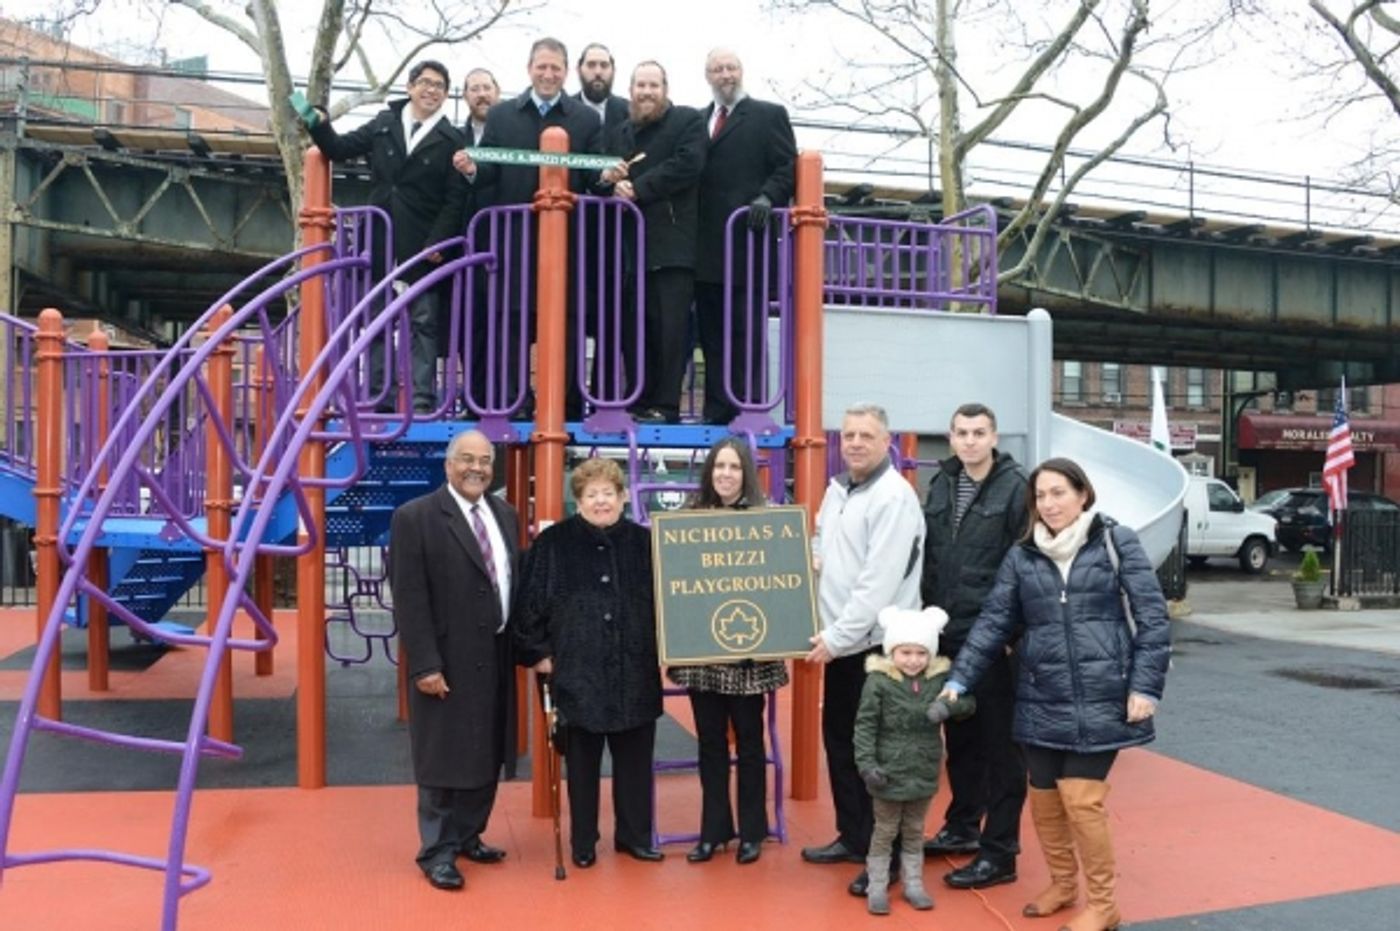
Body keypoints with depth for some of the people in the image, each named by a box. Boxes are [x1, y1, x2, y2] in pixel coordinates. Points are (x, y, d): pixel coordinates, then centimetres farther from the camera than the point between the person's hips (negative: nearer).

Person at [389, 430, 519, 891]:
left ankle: (468, 836, 31)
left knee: (486, 755, 15)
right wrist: (425, 665, -19)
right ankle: (437, 852, 18)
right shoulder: (415, 517, -10)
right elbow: (409, 600, -14)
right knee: (443, 760, 4)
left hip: (496, 658, 6)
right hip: (448, 660, -6)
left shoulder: (505, 514, 10)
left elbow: (516, 582, 12)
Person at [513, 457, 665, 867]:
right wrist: (537, 653, -4)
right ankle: (583, 841, 23)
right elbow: (530, 603, -1)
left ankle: (634, 835, 26)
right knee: (582, 762, 10)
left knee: (635, 759, 11)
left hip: (635, 672, 2)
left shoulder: (645, 541, 4)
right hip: (577, 672, -2)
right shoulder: (553, 543, -2)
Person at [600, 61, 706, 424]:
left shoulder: (688, 121, 6)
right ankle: (639, 403, 11)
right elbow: (600, 176, 24)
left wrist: (637, 188, -11)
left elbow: (686, 165, -10)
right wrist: (609, 179, -1)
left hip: (672, 245, -5)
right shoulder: (618, 132, 24)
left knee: (670, 328, -7)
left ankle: (666, 405, -3)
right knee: (633, 328, 5)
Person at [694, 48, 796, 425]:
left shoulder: (769, 115, 8)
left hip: (747, 241, -5)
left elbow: (787, 168, 0)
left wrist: (766, 198, -17)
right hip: (706, 248, 5)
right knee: (711, 333, 5)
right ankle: (717, 411, 10)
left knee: (748, 333, -4)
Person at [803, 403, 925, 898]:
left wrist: (837, 636, -19)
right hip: (840, 642, 9)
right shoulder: (837, 490, 12)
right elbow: (818, 552, 20)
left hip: (877, 644, -8)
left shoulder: (894, 497, -15)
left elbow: (878, 583, -21)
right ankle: (853, 837, 31)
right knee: (838, 739, 16)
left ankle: (884, 853, 13)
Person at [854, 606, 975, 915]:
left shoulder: (940, 678, -3)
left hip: (924, 773, 4)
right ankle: (877, 888, 21)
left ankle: (913, 885, 32)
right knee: (885, 831, 10)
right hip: (889, 773, -3)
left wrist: (949, 705, -24)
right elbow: (865, 725, -13)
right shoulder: (878, 681, -14)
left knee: (915, 832, 19)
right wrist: (867, 764, -18)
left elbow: (969, 702, -3)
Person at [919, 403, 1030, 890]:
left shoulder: (1015, 487, -9)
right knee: (959, 738, 18)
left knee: (999, 744, 3)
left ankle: (999, 852, 12)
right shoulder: (941, 484, 11)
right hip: (947, 634, 6)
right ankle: (962, 826, 34)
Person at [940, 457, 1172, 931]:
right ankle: (1062, 884, 35)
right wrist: (958, 680, 0)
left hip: (1100, 700, -4)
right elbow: (993, 623, 6)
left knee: (1081, 798, -6)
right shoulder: (1021, 557, 7)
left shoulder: (1117, 543, -2)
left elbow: (1151, 618, -3)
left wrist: (1145, 686, -9)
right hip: (1041, 702, 4)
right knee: (1044, 798, 11)